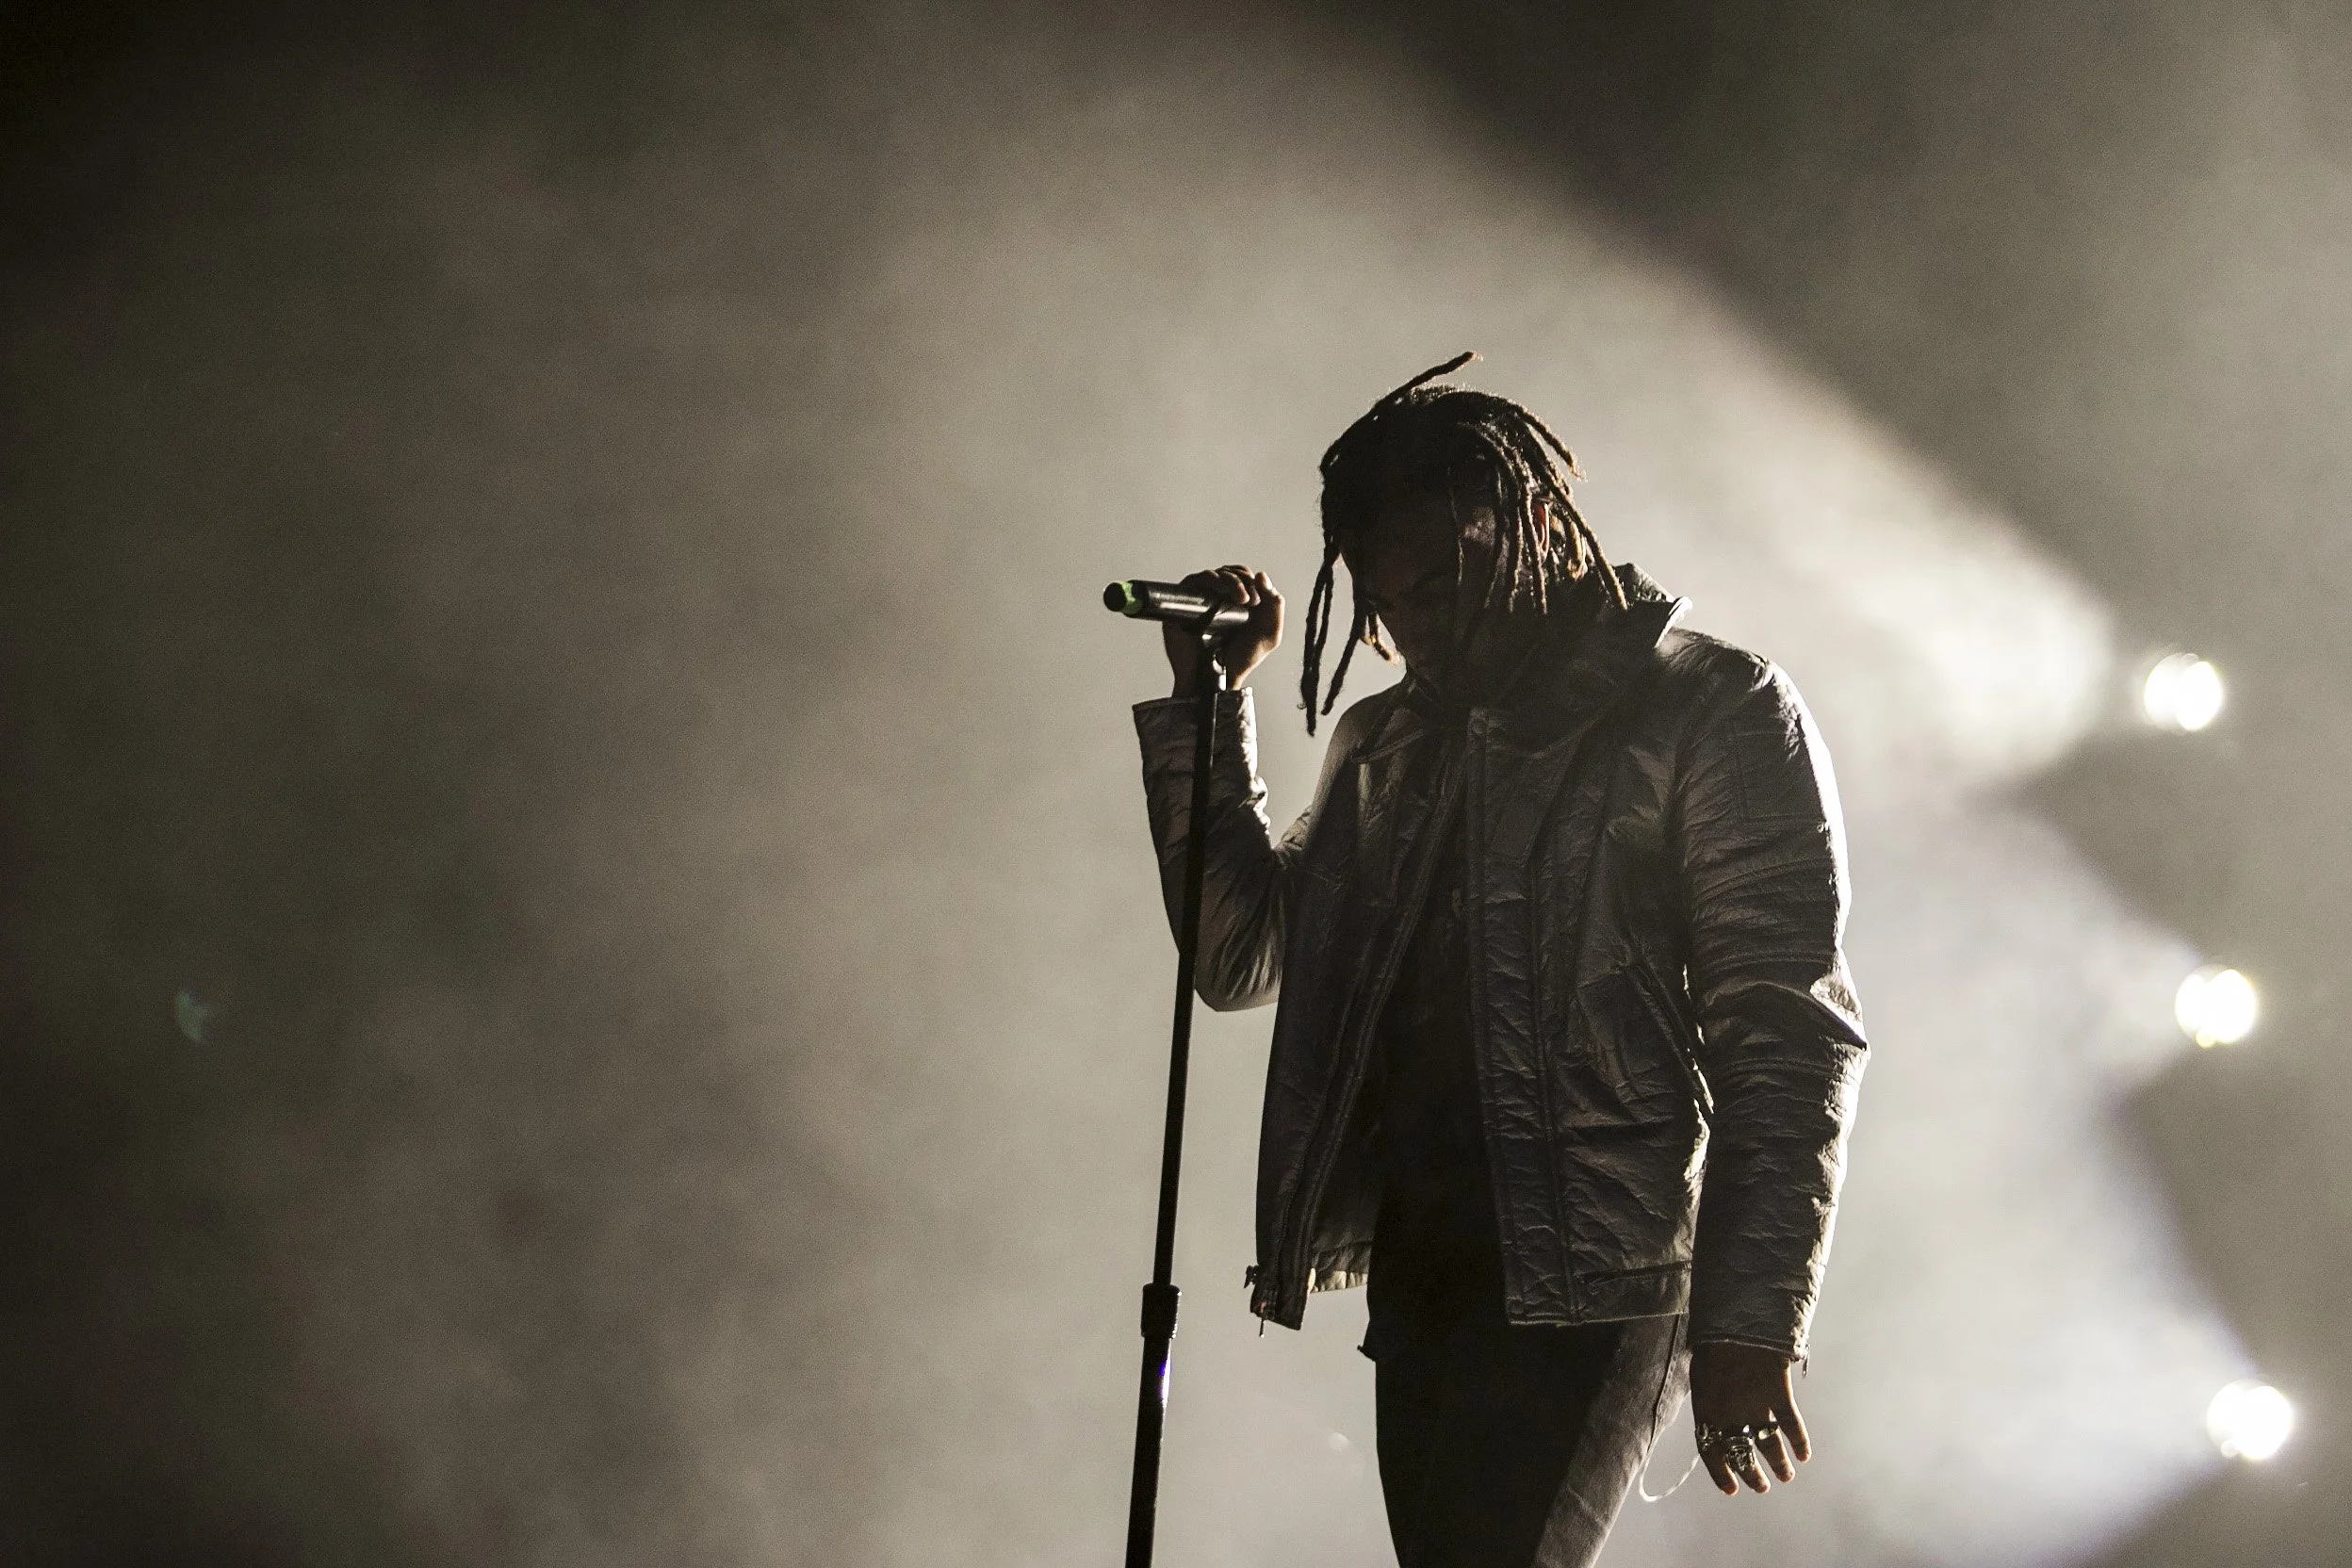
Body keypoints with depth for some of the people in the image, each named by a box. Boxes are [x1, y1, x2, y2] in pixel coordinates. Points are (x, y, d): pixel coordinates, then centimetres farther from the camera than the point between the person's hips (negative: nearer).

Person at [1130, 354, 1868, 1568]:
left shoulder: (1718, 715, -2)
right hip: (1420, 1272, 7)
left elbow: (1785, 1038, -8)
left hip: (1592, 1279, -6)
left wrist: (1752, 1323, -16)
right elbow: (1241, 955, 21)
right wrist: (1208, 699, 12)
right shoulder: (1383, 747, 18)